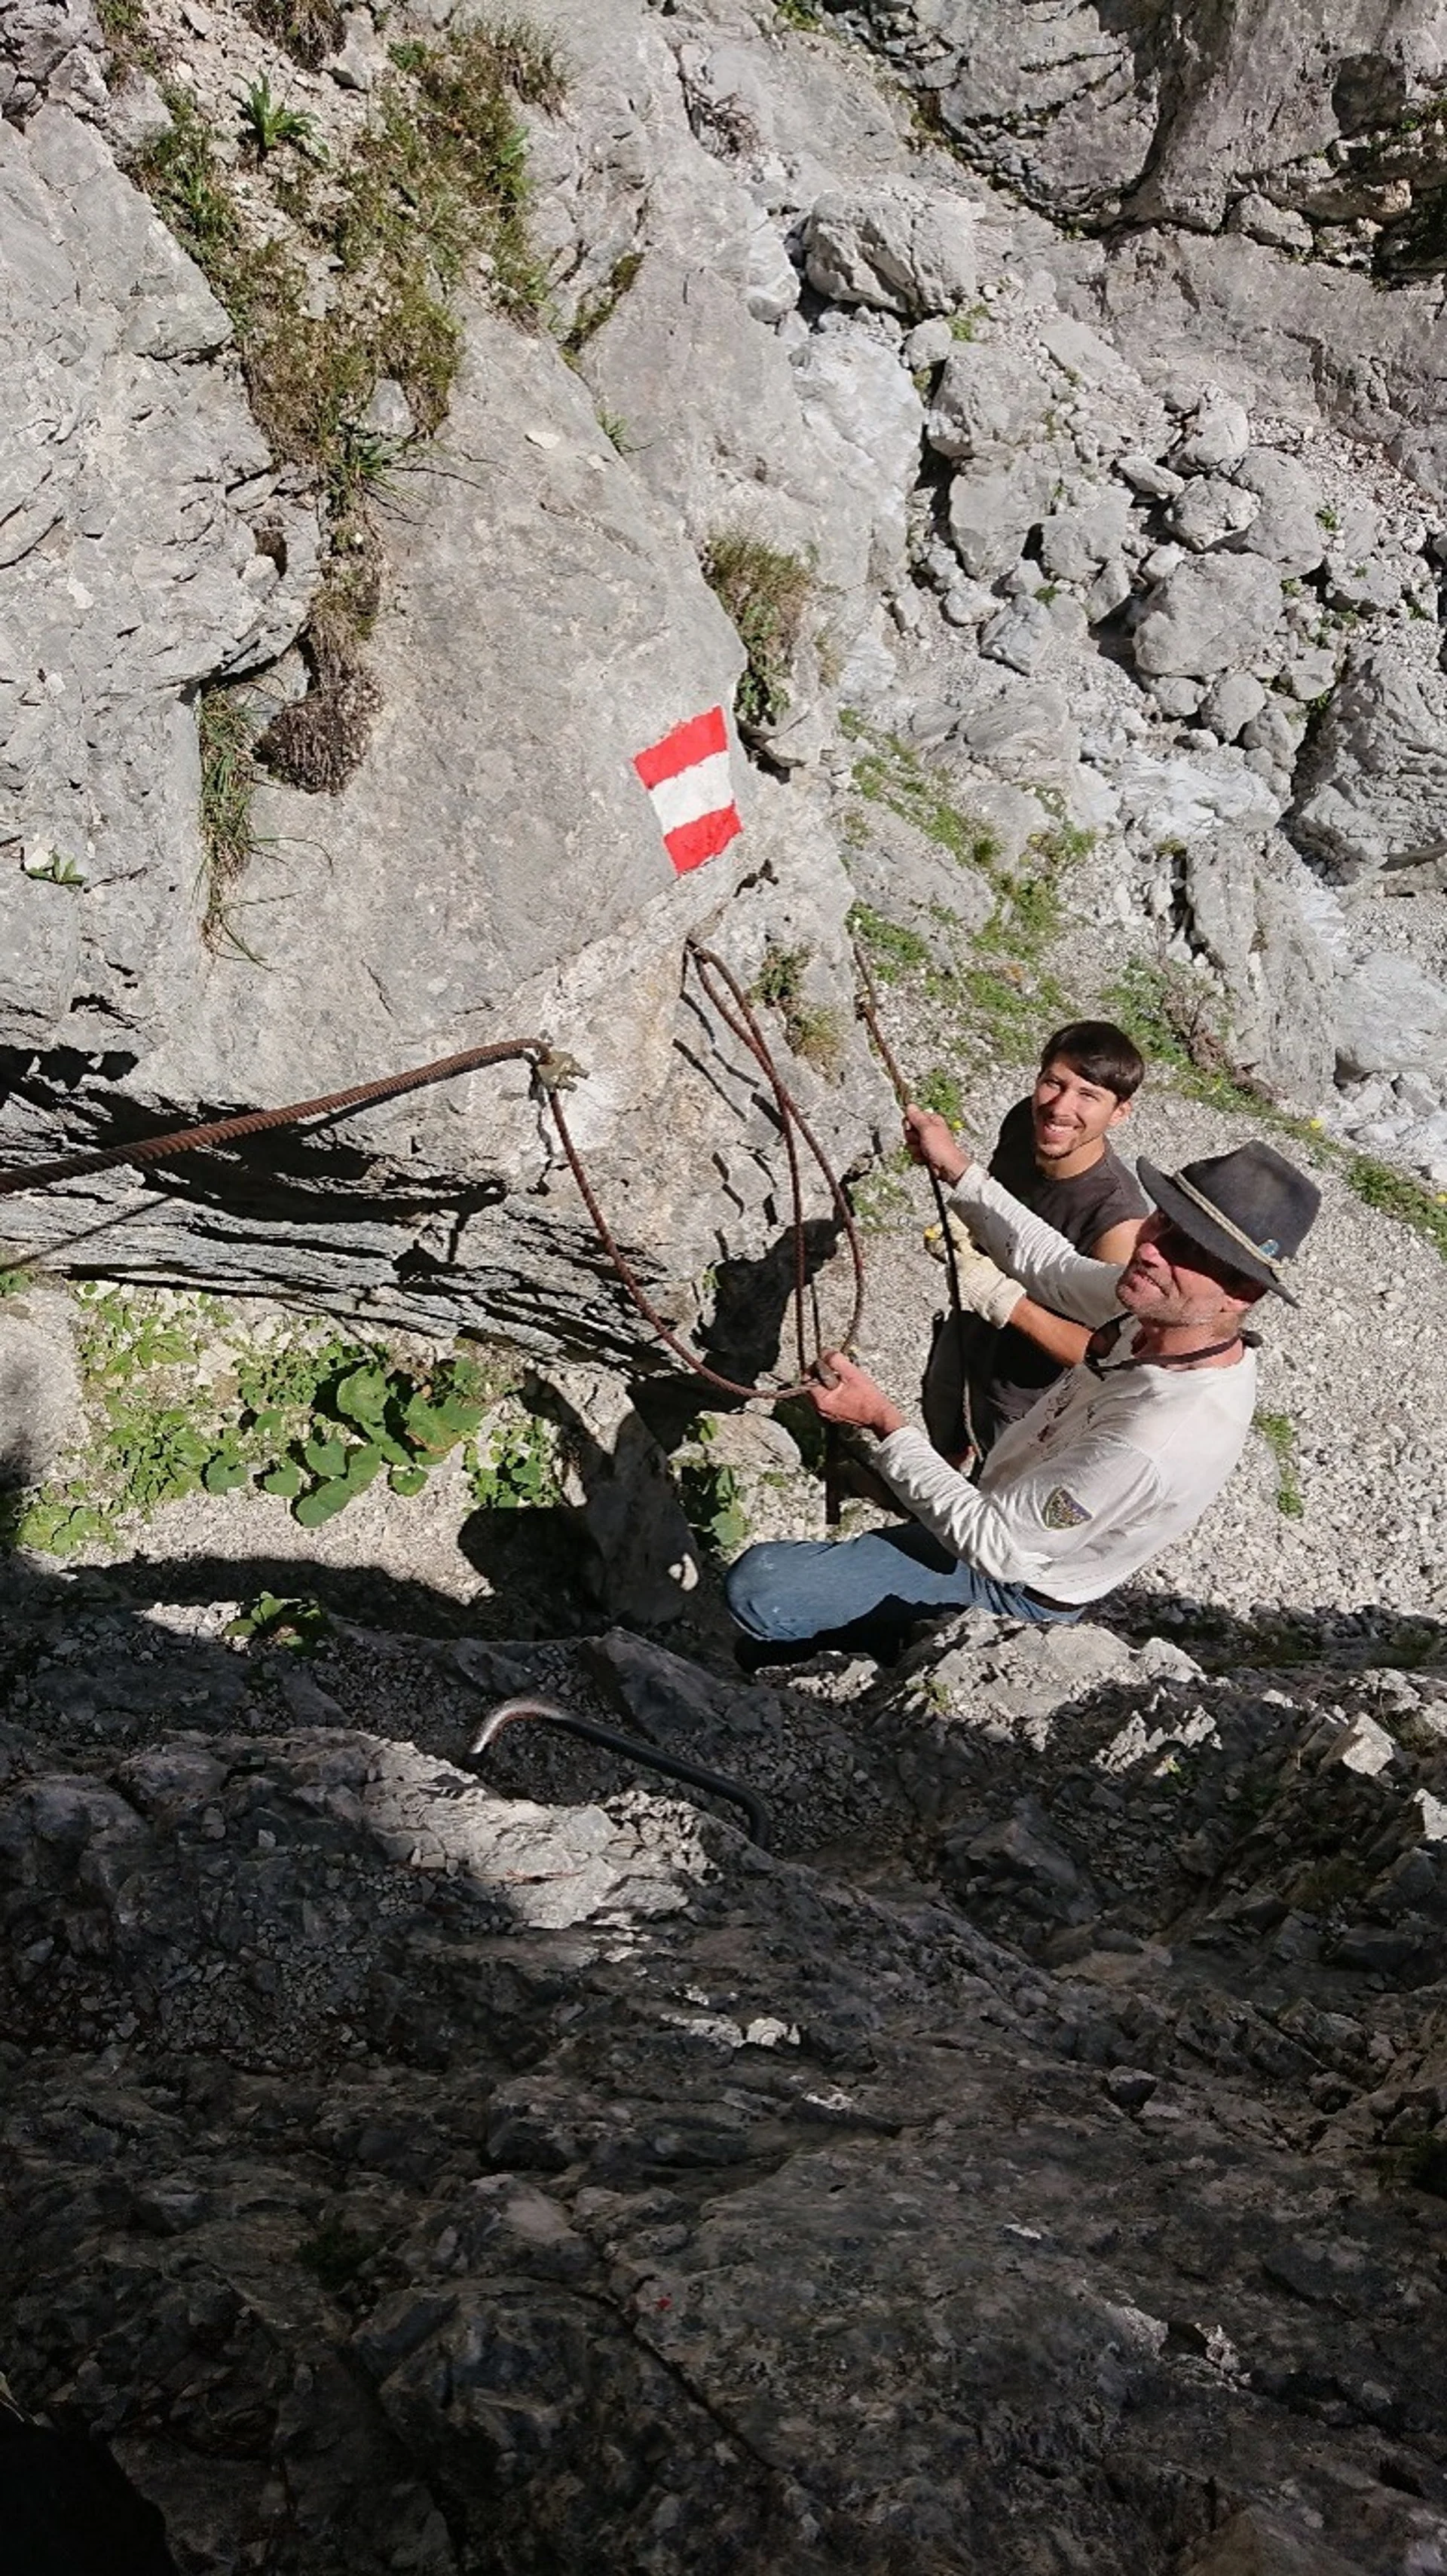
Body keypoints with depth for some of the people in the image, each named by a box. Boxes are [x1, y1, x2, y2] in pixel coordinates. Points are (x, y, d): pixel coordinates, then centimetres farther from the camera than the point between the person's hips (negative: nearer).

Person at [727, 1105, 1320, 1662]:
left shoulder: (1151, 1445, -41)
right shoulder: (1167, 1306, -16)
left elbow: (993, 1545, -31)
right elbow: (1055, 1267, 5)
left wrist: (884, 1424, -27)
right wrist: (958, 1171, 4)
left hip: (1011, 1585, -8)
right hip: (1015, 1519, 8)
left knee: (755, 1586, -10)